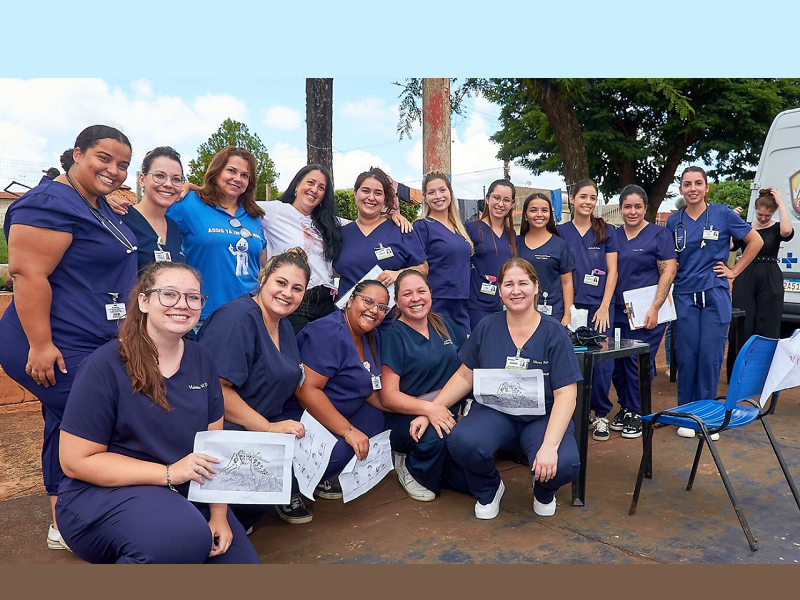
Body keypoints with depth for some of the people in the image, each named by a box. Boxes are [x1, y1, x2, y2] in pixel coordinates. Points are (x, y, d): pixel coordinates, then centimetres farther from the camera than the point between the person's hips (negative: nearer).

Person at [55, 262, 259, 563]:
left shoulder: (202, 360, 1)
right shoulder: (107, 365, -16)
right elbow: (76, 461, -15)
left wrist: (219, 515, -6)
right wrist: (168, 472, -23)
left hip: (185, 493, 6)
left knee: (239, 555, 0)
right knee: (186, 538, -33)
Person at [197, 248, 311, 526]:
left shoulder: (284, 326, 12)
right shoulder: (237, 318, -17)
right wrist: (268, 428, -22)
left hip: (271, 422, 9)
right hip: (226, 430, -9)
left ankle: (289, 494, 18)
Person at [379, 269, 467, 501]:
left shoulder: (444, 324, 9)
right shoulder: (392, 336, -5)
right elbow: (388, 395, -10)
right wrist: (428, 408, -26)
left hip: (449, 410, 5)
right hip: (407, 416, -5)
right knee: (436, 436, -34)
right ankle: (409, 467, -2)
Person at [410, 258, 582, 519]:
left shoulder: (554, 333, -6)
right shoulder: (487, 328, 1)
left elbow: (565, 393, -12)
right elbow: (464, 376, 6)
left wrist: (549, 445, -25)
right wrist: (429, 411, -4)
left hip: (542, 417, -1)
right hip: (494, 412, 1)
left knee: (564, 464, -32)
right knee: (462, 441, -32)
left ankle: (544, 492, 10)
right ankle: (488, 490, 5)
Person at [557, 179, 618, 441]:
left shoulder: (606, 231, 6)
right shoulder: (561, 231, 6)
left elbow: (612, 271, 3)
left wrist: (604, 307, -5)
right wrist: (565, 308, -3)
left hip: (600, 307, 0)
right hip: (571, 307, 0)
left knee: (601, 362, -2)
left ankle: (601, 415, 13)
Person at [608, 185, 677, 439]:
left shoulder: (659, 234, -1)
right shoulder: (612, 235, 12)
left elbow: (669, 271, -6)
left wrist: (655, 308, -14)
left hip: (646, 312, -4)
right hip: (618, 311, 5)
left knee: (638, 362, -2)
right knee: (617, 362, 6)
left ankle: (637, 414, 14)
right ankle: (625, 408, 25)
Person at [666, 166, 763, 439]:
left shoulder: (723, 214, 0)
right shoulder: (674, 221, 6)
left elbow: (756, 241, 6)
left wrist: (734, 270, 2)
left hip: (715, 295, -1)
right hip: (684, 295, 2)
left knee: (711, 356, 0)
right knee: (686, 357, 4)